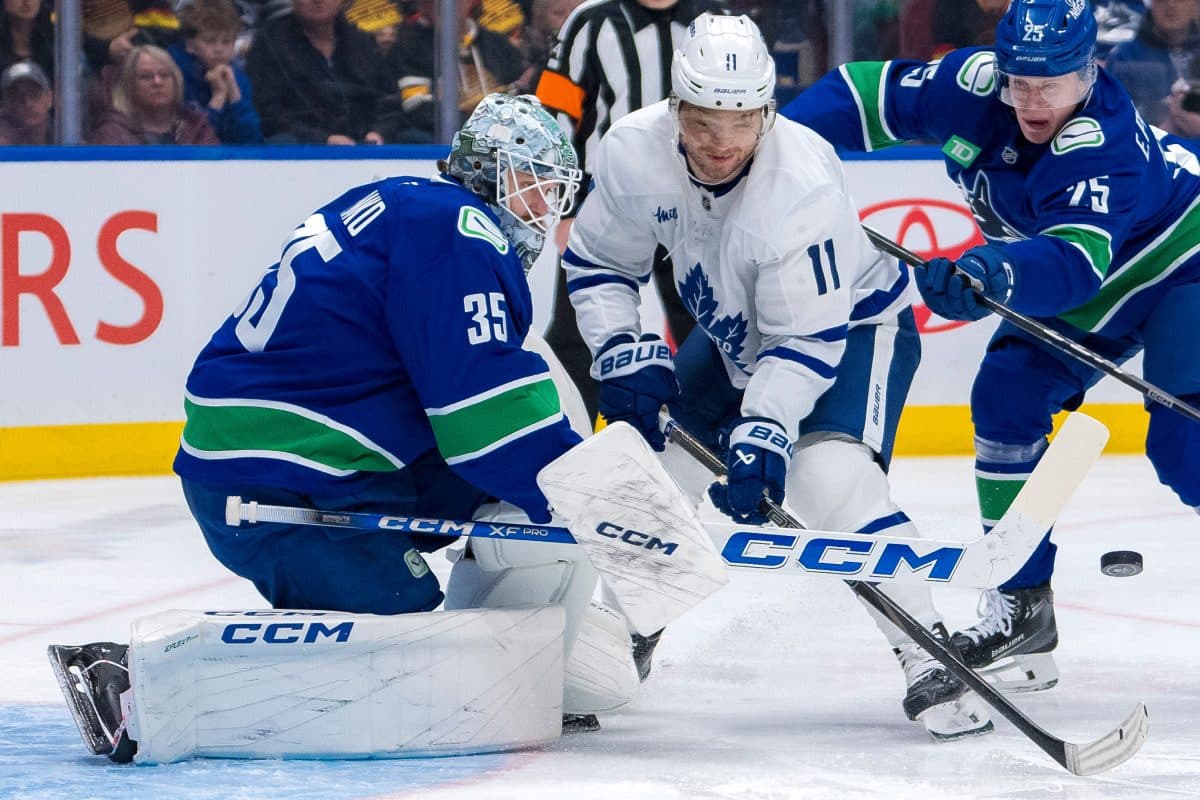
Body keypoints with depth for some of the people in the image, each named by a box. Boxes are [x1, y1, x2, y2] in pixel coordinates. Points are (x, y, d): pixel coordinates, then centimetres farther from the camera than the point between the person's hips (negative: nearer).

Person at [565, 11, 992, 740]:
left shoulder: (803, 183, -37)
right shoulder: (636, 152, -21)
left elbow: (810, 339, -33)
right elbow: (597, 263, -4)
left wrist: (764, 431, -42)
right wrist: (624, 349, -18)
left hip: (854, 323, -6)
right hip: (735, 336, 6)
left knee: (832, 479, -29)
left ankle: (931, 662, -26)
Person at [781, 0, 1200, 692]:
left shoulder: (1104, 146, -38)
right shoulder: (973, 85, -20)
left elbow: (1075, 260, -52)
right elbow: (870, 95, -8)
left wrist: (996, 275, -71)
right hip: (1078, 292, 7)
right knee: (1006, 400, -6)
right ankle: (1022, 610, 1)